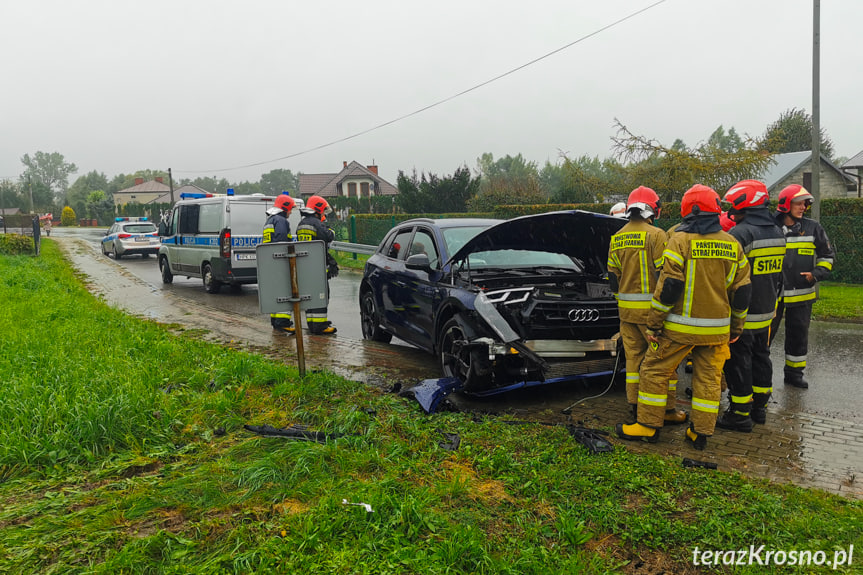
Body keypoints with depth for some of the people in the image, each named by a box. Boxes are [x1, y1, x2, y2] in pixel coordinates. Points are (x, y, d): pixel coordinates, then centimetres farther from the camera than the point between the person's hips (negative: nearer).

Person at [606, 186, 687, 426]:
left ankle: (635, 404, 19)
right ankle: (667, 408, 9)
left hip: (626, 308, 6)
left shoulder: (617, 239, 9)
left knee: (633, 356, 13)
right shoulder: (656, 235, -12)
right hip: (651, 308, -6)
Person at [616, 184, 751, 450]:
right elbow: (741, 291, 9)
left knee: (654, 370, 7)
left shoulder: (680, 240, -11)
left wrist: (654, 324, -8)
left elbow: (668, 286, -15)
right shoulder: (732, 245, 6)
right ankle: (701, 433, 18)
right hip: (717, 328, 5)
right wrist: (736, 328, 19)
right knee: (709, 378, 12)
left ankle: (648, 426, 12)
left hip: (680, 326, -5)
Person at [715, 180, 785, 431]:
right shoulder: (777, 233, 9)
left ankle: (740, 415, 7)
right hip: (766, 311, 9)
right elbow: (778, 275, 18)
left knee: (738, 364, 0)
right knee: (760, 358, 18)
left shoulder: (739, 234, -21)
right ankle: (759, 407, 30)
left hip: (741, 315, -9)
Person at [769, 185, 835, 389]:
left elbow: (827, 256, 11)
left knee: (798, 334, 13)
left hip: (802, 295, 3)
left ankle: (794, 373, 27)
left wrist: (816, 274, -6)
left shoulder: (813, 228, 2)